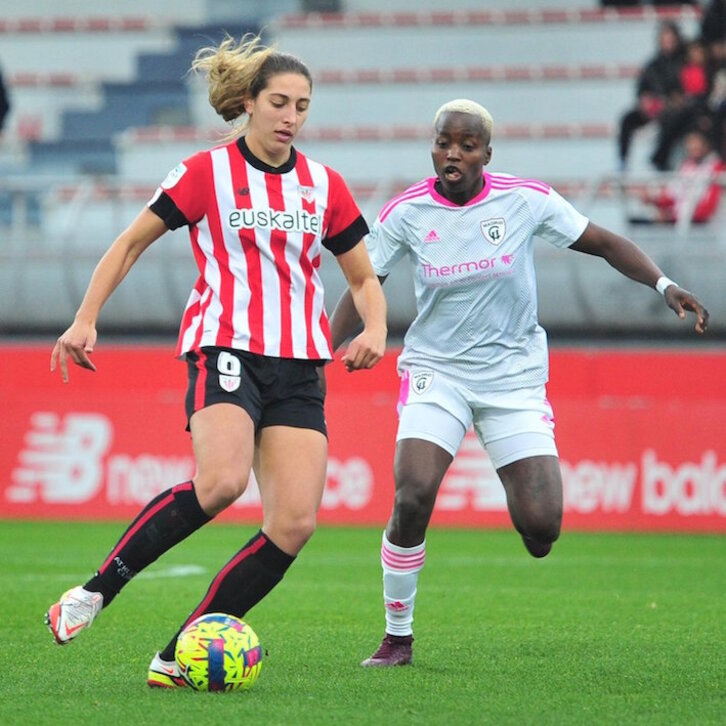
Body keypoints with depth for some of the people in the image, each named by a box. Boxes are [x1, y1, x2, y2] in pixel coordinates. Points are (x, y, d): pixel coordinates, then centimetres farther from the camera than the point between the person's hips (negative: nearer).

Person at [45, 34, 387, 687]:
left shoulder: (324, 186, 12)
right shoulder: (207, 173, 1)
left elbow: (364, 277, 21)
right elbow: (131, 244, 8)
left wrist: (374, 328, 0)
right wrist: (86, 319, -1)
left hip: (299, 365, 5)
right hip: (225, 348, -5)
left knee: (296, 523, -12)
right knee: (222, 480, -32)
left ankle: (179, 656, -4)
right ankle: (97, 590, -16)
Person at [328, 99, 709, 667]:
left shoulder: (526, 201, -8)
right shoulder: (408, 212, -6)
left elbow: (604, 243, 1)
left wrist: (664, 285, -12)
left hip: (515, 378, 0)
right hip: (436, 371, 0)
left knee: (542, 527, -12)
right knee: (411, 500, -22)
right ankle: (398, 636, -3)